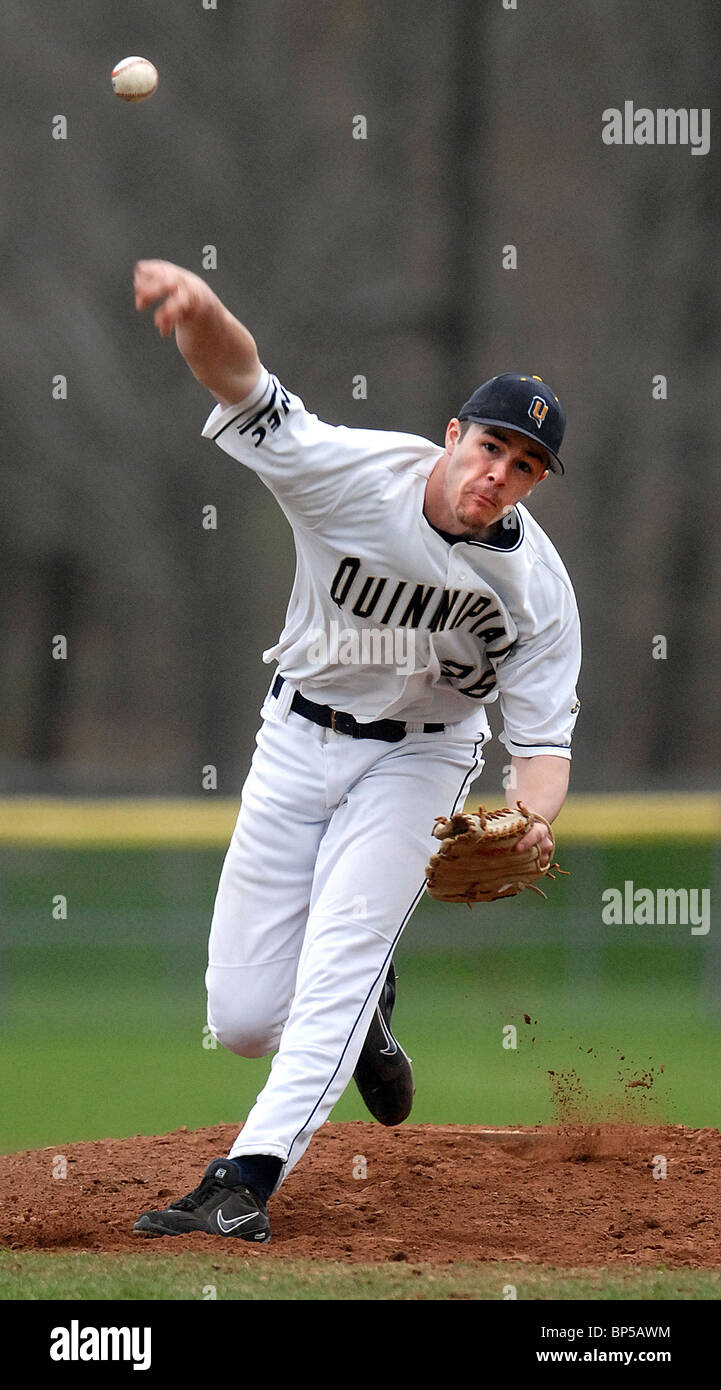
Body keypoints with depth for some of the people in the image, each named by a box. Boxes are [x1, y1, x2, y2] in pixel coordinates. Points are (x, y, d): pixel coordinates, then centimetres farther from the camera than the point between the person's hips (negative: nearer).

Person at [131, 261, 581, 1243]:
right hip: (299, 743, 1)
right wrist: (201, 308, -57)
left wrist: (528, 826, -38)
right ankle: (362, 1015, 35)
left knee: (344, 946, -24)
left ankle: (246, 1179, -28)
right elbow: (242, 381, -33)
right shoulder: (354, 474, -22)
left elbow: (543, 739, -15)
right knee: (243, 1016, 0)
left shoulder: (537, 588, -18)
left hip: (418, 758, -1)